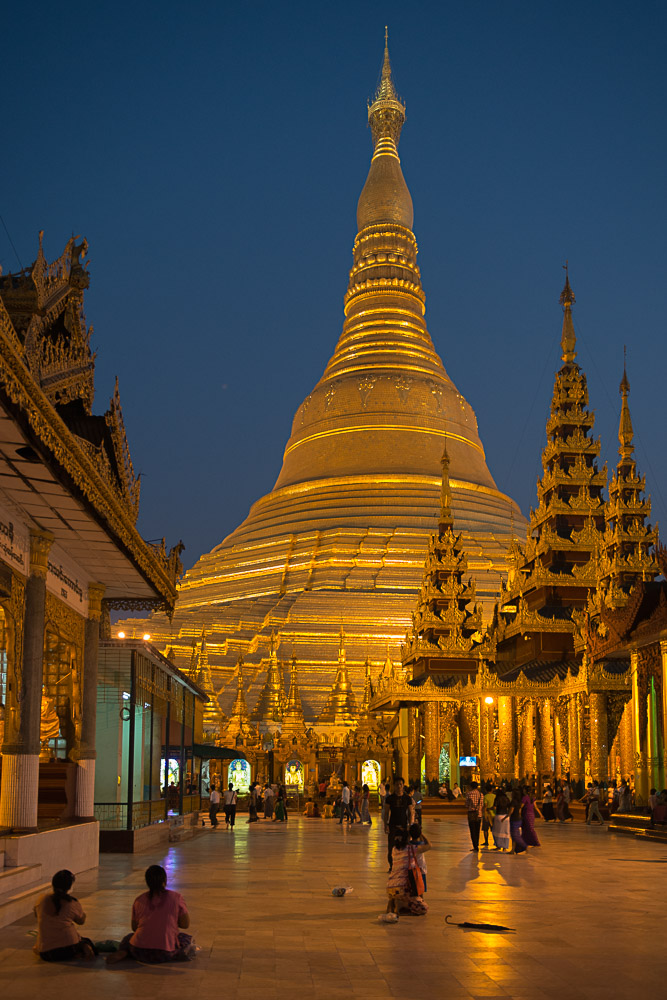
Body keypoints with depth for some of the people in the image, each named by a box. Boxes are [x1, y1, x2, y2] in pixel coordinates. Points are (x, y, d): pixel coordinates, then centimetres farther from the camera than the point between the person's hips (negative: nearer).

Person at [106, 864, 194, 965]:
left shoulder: (139, 900, 6)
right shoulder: (176, 897, -2)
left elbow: (134, 927, 15)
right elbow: (186, 924, 2)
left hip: (139, 952, 3)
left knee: (128, 938, 34)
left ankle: (122, 953, 0)